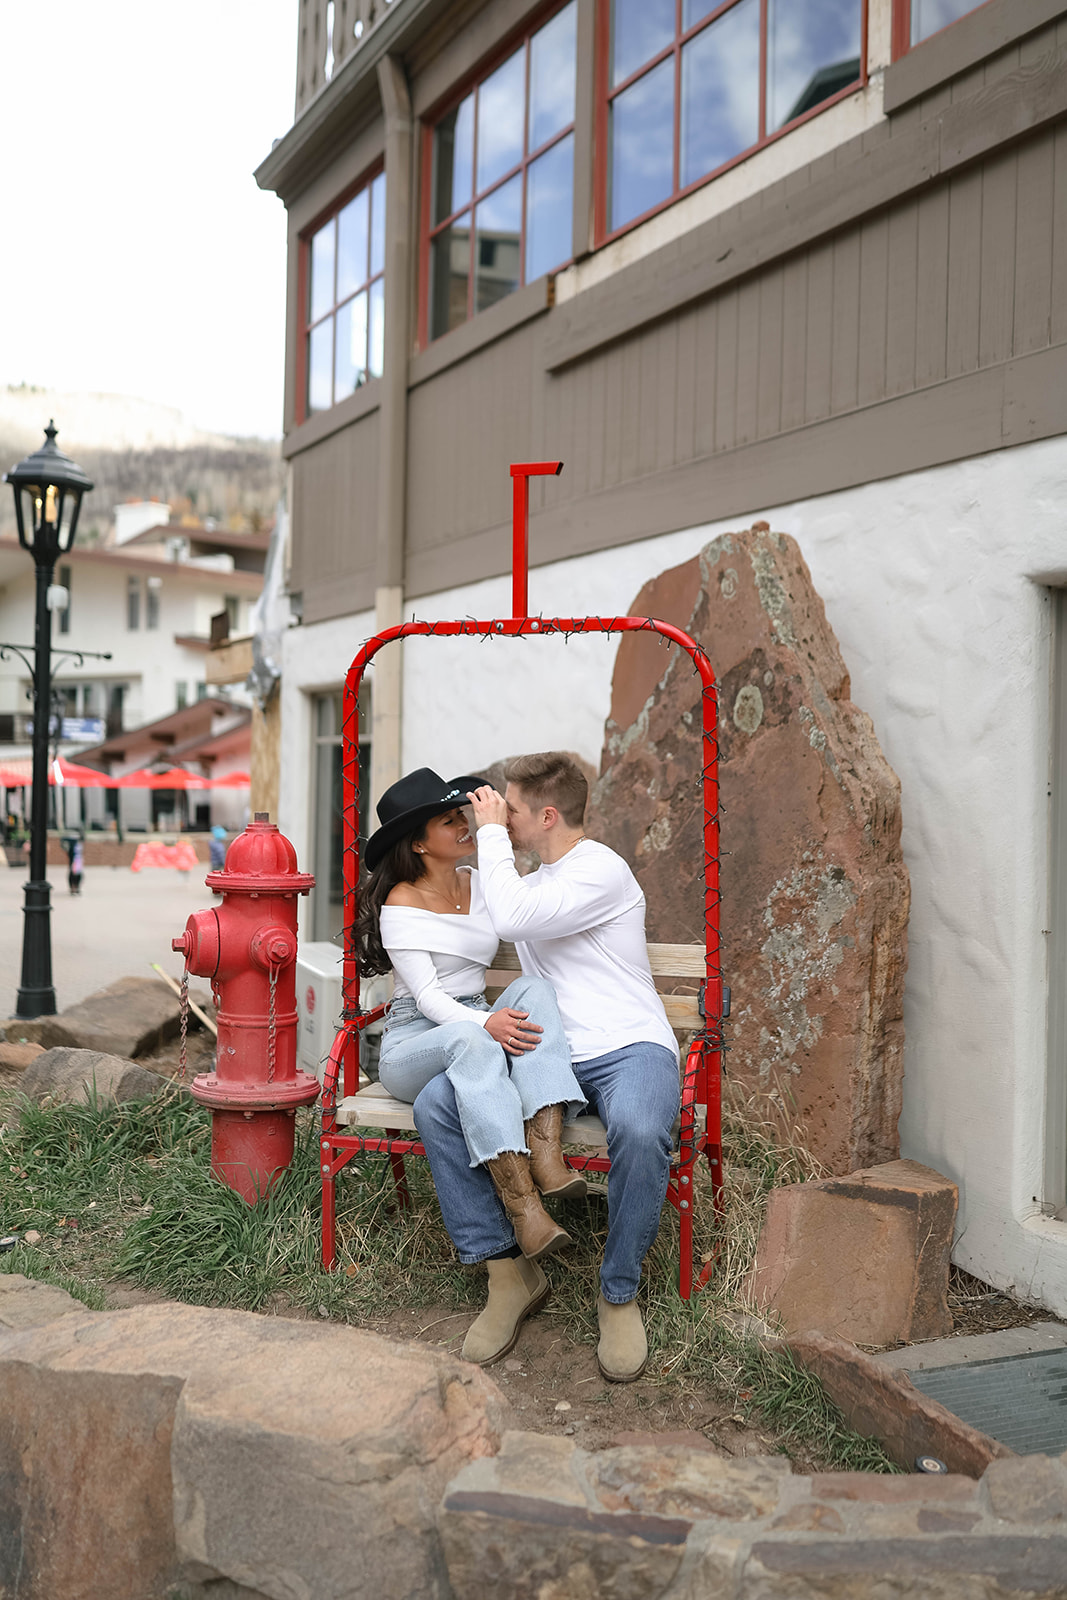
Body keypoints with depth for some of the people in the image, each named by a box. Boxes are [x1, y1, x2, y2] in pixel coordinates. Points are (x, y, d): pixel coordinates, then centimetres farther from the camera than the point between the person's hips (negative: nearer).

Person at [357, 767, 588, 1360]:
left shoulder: (482, 884, 12)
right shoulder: (401, 904, -5)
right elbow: (427, 996, -15)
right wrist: (483, 1023, -32)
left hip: (479, 1031, 5)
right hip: (414, 1041, -5)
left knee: (534, 988, -27)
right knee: (471, 1043, -40)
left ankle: (546, 1155, -44)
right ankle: (524, 1211, -48)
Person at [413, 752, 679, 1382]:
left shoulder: (602, 870, -6)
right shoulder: (532, 882, 22)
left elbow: (512, 918, -20)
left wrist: (492, 830, -8)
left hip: (630, 1048, -7)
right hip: (550, 1055, 7)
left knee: (639, 1130, -40)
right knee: (436, 1105, -16)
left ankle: (620, 1292, -14)